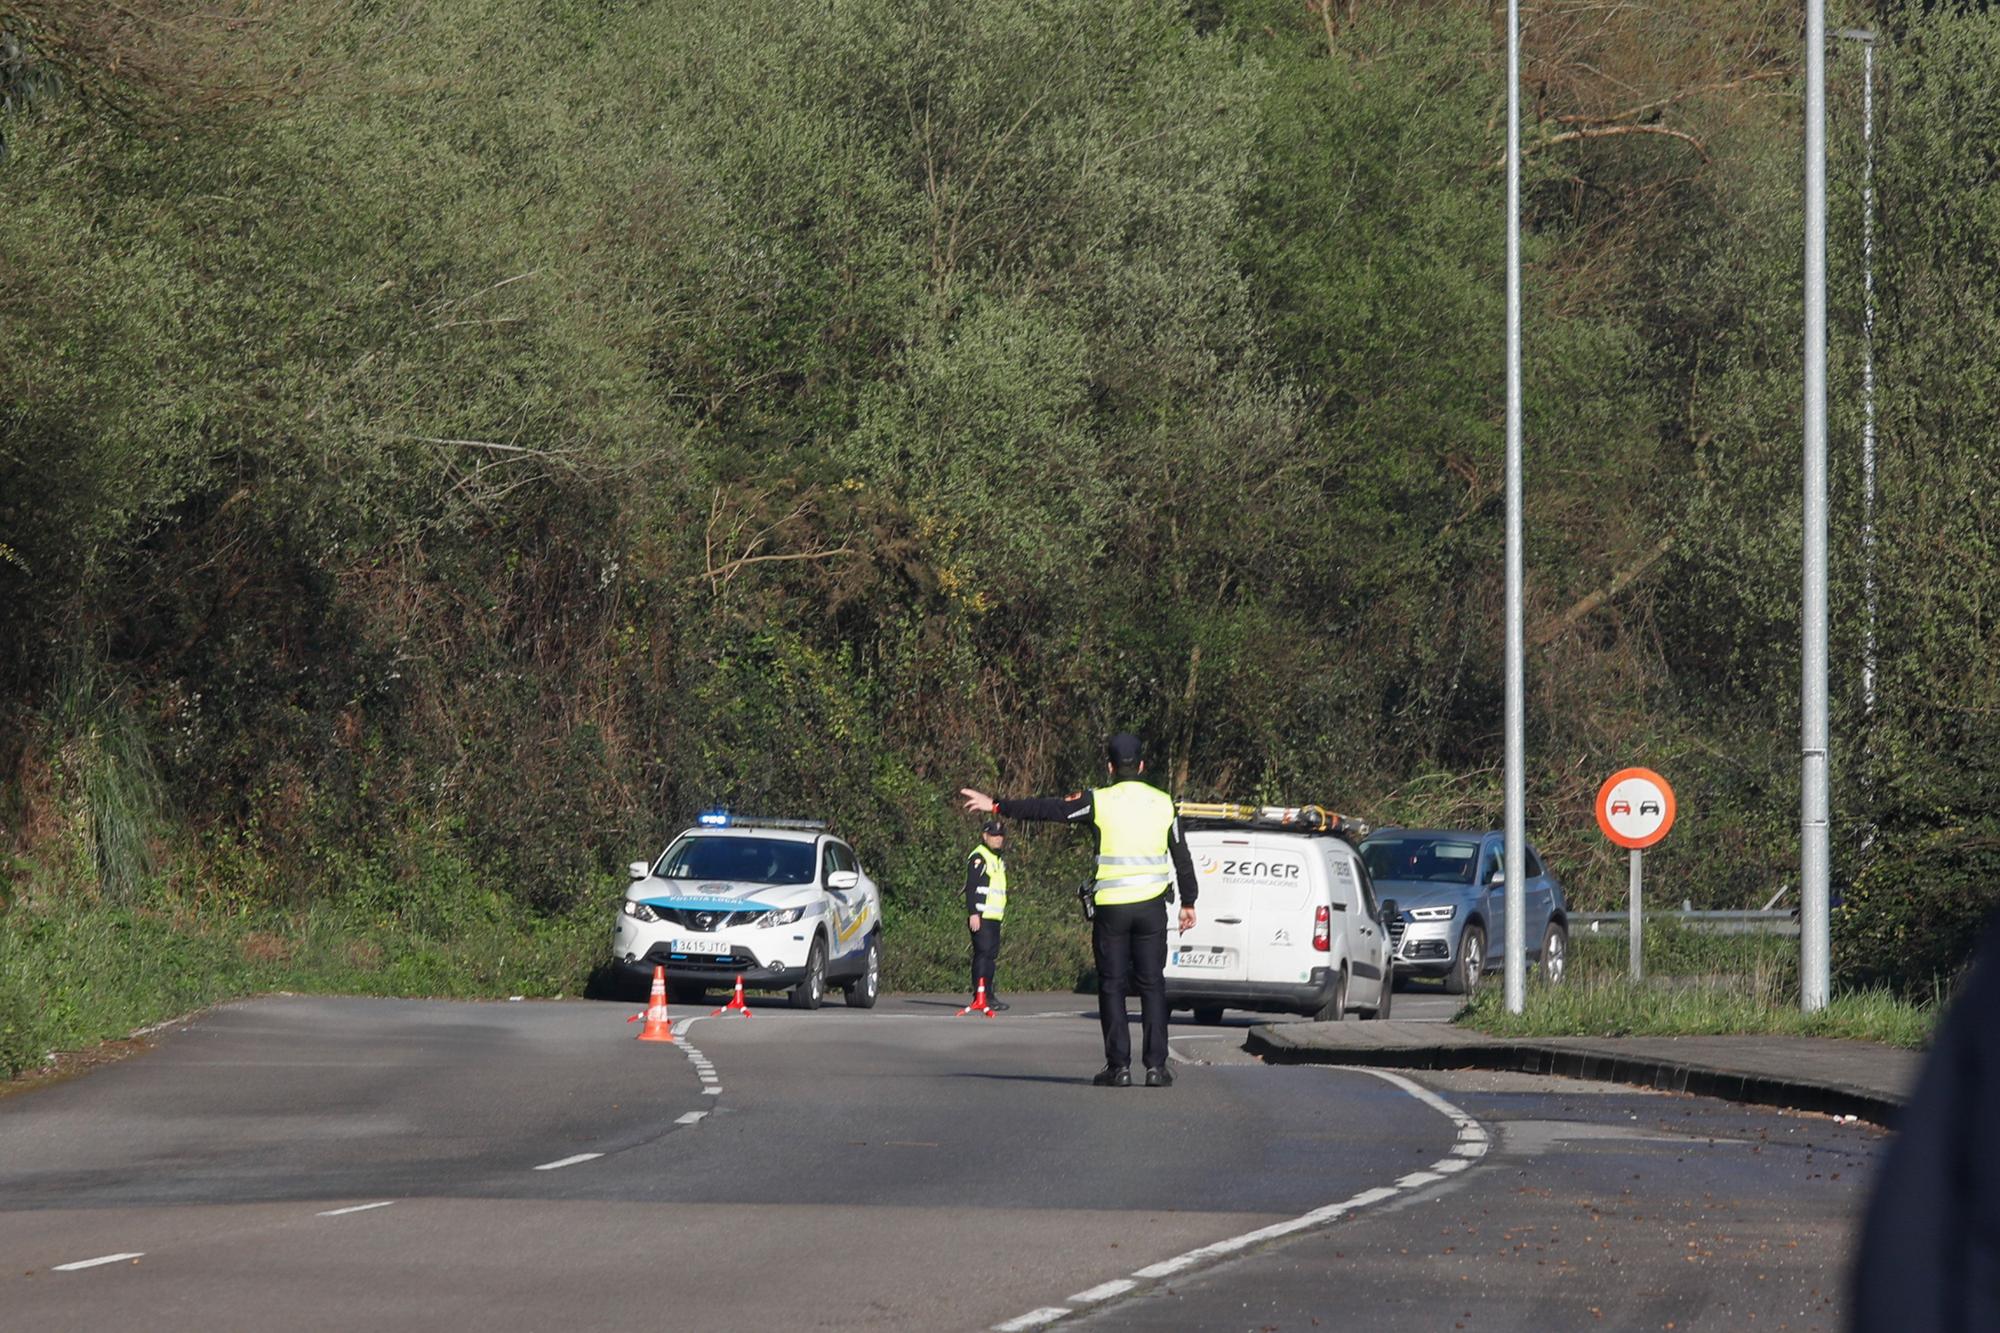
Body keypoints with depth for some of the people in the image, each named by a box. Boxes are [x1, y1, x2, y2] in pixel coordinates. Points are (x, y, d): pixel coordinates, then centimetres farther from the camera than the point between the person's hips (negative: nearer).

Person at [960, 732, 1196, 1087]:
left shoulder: (1100, 802, -5)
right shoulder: (1163, 804, 5)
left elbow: (1048, 809, -5)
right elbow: (1182, 858, 10)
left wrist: (996, 806, 2)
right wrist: (1188, 903, 19)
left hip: (1111, 907, -2)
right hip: (1151, 906, 2)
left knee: (1112, 986, 4)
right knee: (1152, 985, 6)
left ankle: (1119, 1065, 0)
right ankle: (1156, 1065, 0)